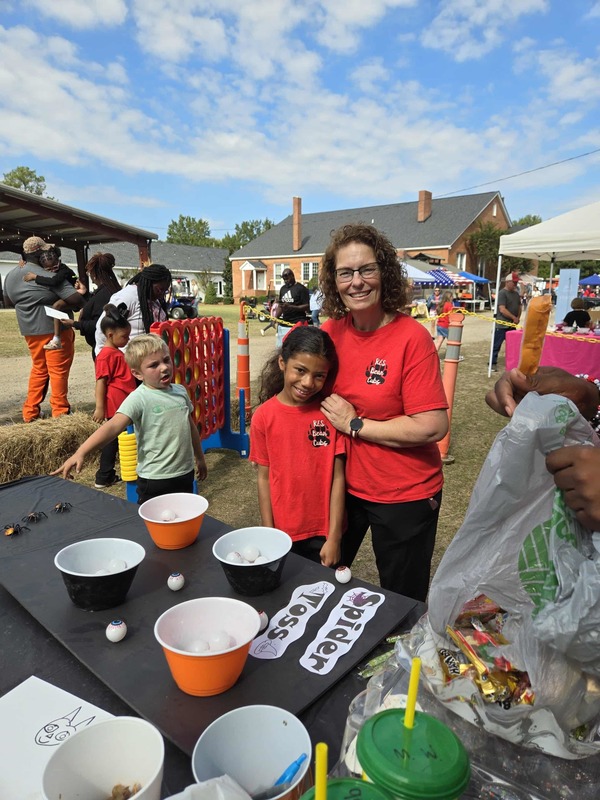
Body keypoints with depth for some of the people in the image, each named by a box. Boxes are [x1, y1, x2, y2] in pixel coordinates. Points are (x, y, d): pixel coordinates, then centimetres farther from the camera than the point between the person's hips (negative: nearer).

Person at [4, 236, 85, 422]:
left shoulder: (10, 276, 8)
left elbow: (10, 300, 19)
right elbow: (76, 299, -22)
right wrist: (75, 306, -2)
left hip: (29, 330, 8)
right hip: (54, 328, -7)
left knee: (38, 369, 18)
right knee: (58, 371, 0)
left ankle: (30, 412, 20)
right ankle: (60, 412, 4)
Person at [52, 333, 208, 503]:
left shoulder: (180, 391, 2)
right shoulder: (138, 399, -16)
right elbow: (112, 427, -29)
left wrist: (200, 458, 24)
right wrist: (80, 453, -43)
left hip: (185, 474, 6)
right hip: (155, 480, -5)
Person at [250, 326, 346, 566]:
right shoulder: (264, 417, -9)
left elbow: (337, 477, -7)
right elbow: (264, 478, -3)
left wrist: (334, 537, -8)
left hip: (323, 534, 0)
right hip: (283, 533, 0)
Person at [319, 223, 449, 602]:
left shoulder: (412, 337, -20)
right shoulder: (332, 331, -4)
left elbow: (433, 427, -25)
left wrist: (355, 424, -20)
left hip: (404, 496, -5)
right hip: (345, 483, 6)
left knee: (402, 603, 17)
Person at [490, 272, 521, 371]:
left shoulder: (516, 293, 14)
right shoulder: (502, 293, -11)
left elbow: (519, 307, 21)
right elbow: (502, 310, -20)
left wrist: (518, 318, 3)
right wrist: (514, 318, -15)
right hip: (501, 325, -8)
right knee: (496, 345, -1)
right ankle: (493, 363, 7)